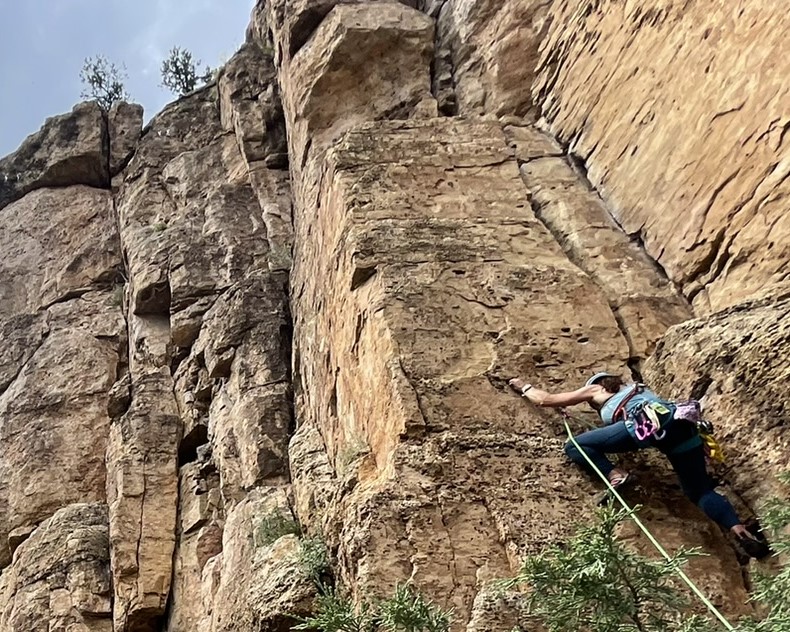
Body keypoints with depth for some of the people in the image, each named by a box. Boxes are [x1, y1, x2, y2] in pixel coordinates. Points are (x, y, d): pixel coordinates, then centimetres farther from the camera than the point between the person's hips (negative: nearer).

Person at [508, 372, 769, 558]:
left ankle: (614, 476, -17)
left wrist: (525, 387, 53)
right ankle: (740, 530, -13)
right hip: (684, 425, 6)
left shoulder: (595, 389, 30)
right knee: (701, 492, 11)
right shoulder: (634, 388, 43)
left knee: (575, 447, 5)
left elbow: (546, 400, 35)